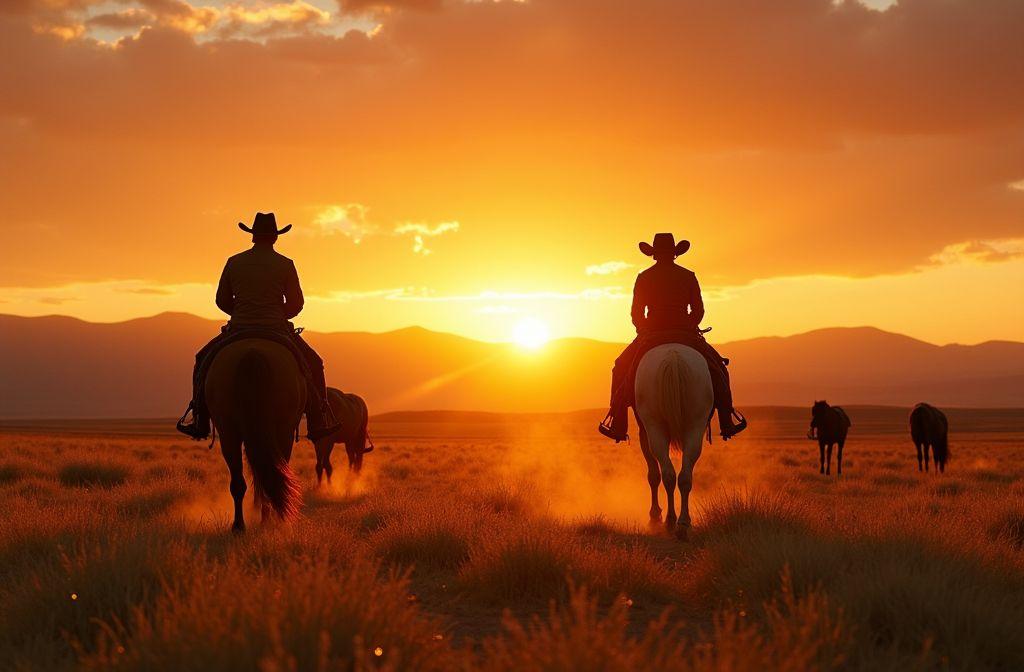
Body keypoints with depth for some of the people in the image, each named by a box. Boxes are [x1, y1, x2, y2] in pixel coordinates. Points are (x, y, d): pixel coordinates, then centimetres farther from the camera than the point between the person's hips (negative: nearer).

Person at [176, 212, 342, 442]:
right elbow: (296, 304, 2)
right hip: (277, 332, -1)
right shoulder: (285, 265, -2)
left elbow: (222, 301, 9)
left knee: (204, 360, 25)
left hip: (238, 330, 1)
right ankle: (317, 422, 12)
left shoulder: (234, 262, 3)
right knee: (312, 364, 19)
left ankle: (198, 419, 15)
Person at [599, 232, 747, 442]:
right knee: (717, 368, 19)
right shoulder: (688, 276, 3)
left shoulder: (644, 278, 1)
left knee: (622, 368, 18)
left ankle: (617, 424, 5)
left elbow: (636, 314, 1)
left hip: (650, 336, 0)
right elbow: (699, 310, 3)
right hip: (686, 335, 1)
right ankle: (728, 421, 10)